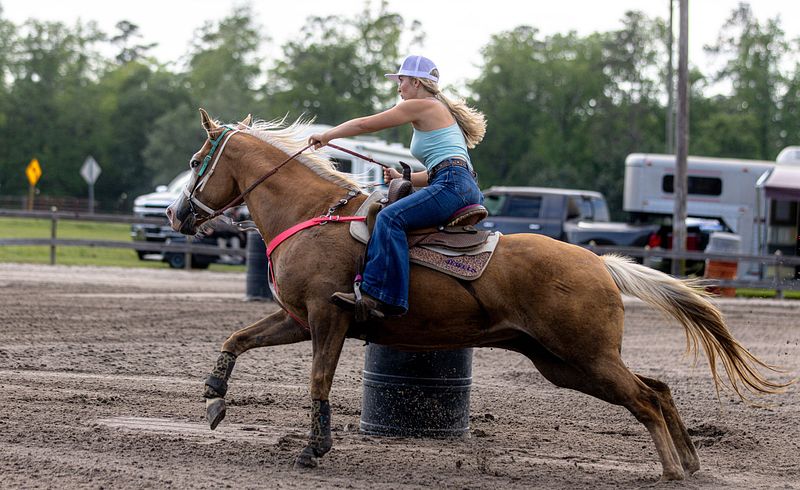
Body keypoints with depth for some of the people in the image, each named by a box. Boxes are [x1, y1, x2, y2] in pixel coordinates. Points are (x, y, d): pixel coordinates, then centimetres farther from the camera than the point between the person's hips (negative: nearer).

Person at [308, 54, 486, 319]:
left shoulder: (420, 106, 1)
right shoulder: (442, 111, 30)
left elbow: (365, 124, 3)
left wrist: (326, 135, 16)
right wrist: (402, 177, 24)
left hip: (453, 185, -11)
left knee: (390, 217, -24)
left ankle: (378, 295, -35)